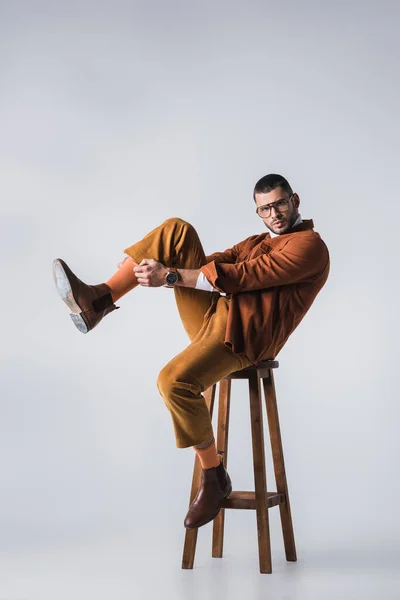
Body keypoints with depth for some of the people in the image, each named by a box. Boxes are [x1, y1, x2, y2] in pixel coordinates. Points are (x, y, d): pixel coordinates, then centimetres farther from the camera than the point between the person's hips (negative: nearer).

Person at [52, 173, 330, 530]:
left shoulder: (310, 245, -3)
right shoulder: (258, 242, 26)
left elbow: (242, 276, -14)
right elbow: (219, 260, 11)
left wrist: (170, 276, -17)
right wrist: (155, 265, -6)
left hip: (243, 333, -8)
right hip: (213, 316, 8)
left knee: (174, 382, -34)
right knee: (177, 230, -2)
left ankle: (214, 476, -10)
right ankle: (97, 301, -13)